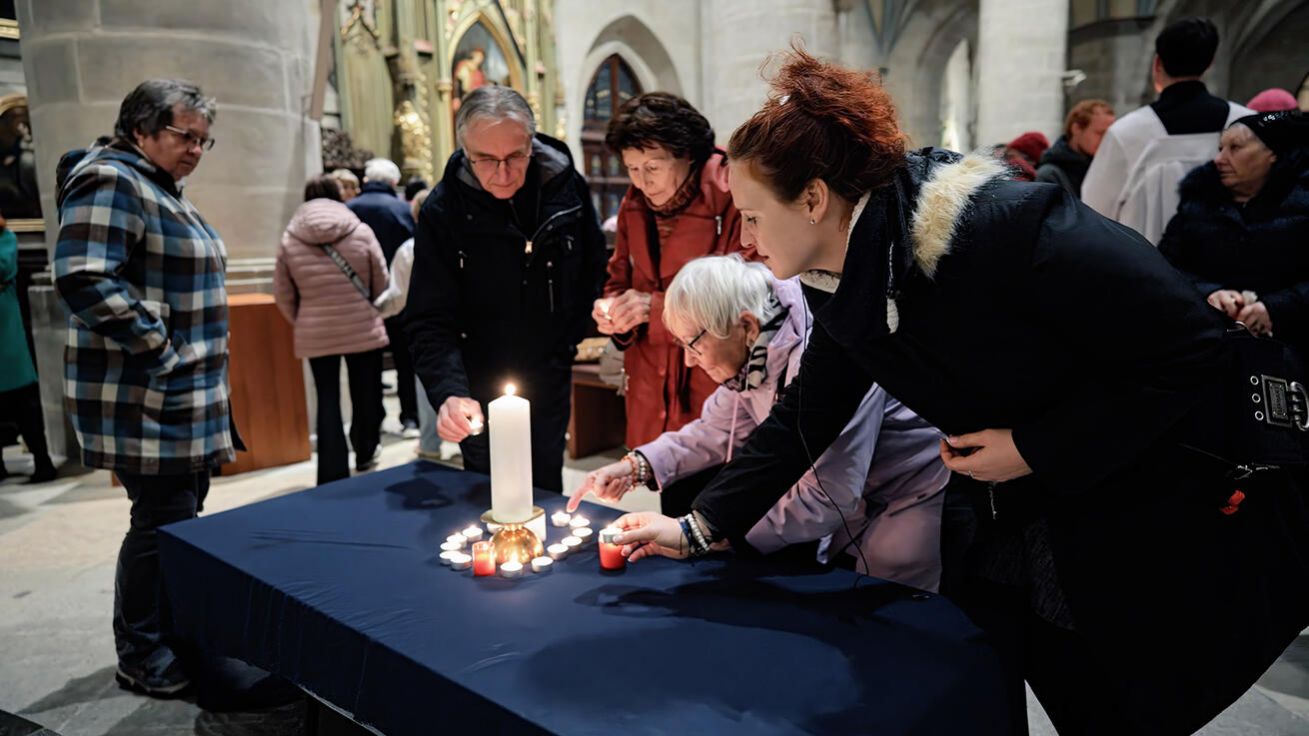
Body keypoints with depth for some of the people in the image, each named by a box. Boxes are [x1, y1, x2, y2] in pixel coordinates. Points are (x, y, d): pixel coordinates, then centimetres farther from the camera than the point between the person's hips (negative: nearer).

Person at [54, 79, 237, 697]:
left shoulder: (164, 193, 20)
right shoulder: (111, 181, -13)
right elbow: (84, 278, -26)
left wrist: (208, 380, 21)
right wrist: (159, 348, -21)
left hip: (187, 403, 10)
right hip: (147, 403, -10)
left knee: (181, 518, 15)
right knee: (162, 525, -3)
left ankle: (175, 635, 29)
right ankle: (143, 658, 12)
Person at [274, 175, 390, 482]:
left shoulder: (289, 239, 0)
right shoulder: (361, 232, -5)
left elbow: (283, 295, 3)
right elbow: (381, 283, 1)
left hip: (315, 334, 1)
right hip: (363, 329, -1)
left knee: (327, 401, 6)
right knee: (365, 395, 16)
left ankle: (333, 475, 7)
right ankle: (365, 455, 34)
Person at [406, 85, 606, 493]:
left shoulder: (566, 185, -9)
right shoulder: (442, 211, -17)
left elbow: (592, 265, 8)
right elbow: (430, 320, -18)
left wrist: (575, 337, 4)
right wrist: (449, 393, -32)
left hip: (550, 384, 2)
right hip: (480, 391, -2)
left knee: (546, 494, 17)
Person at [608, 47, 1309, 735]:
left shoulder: (1001, 226, -29)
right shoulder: (848, 293, -6)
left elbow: (1191, 347, -24)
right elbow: (802, 422, 2)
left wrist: (1036, 447, -23)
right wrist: (696, 527, -2)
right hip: (1003, 520, 6)